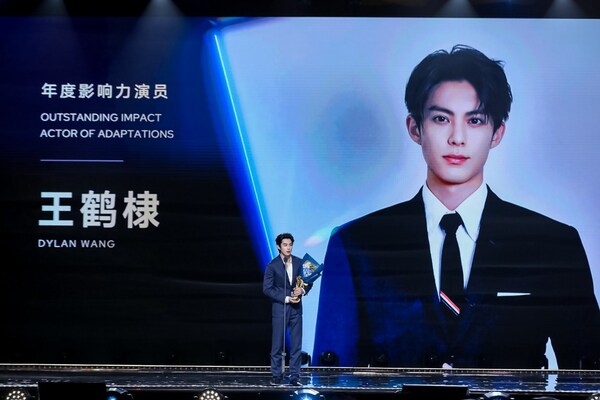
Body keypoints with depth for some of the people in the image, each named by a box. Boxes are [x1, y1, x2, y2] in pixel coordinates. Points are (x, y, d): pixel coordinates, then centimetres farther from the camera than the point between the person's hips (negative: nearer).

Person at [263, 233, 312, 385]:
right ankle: (276, 375, 8)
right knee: (277, 344, -1)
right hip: (279, 308, -3)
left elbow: (308, 281, 11)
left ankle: (295, 376, 7)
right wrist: (287, 298, -13)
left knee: (296, 344, 2)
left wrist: (302, 290, -12)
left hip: (296, 308, 3)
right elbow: (267, 288, -7)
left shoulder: (299, 262, 5)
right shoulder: (272, 265, -4)